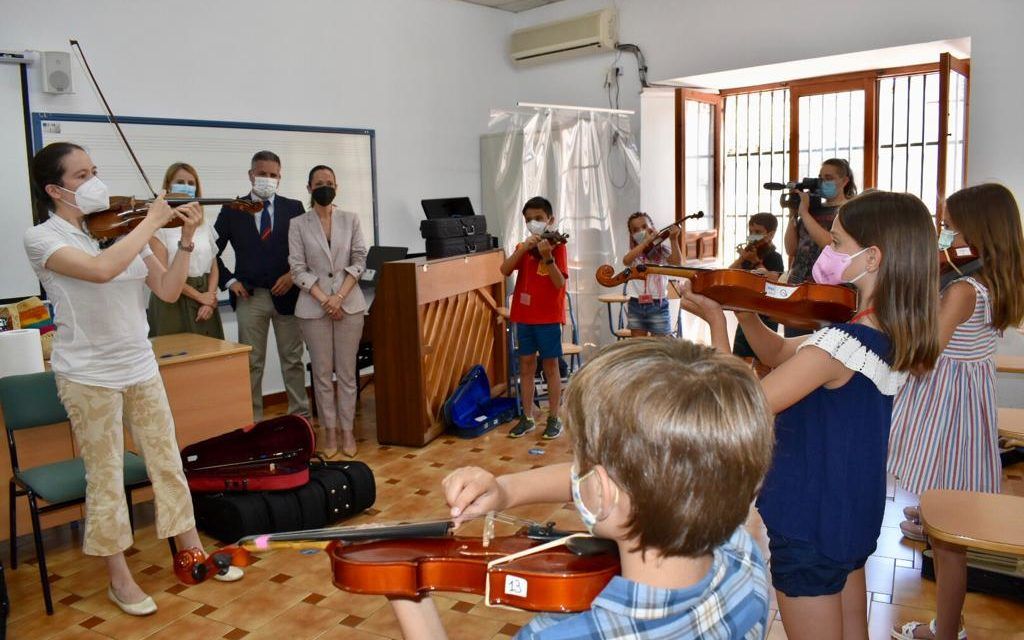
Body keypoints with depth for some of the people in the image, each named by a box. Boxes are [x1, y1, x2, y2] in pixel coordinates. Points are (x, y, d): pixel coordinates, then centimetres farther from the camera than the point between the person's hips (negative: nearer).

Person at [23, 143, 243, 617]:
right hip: (88, 374, -5)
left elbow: (168, 290, 3)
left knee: (167, 461, 11)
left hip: (140, 366, 5)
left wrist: (186, 239, -9)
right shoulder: (42, 238, -11)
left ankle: (193, 553, 25)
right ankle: (119, 579, 21)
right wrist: (151, 223, -22)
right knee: (105, 476, 5)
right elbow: (101, 269, -31)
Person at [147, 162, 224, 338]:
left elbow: (213, 267, 10)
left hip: (206, 298, 5)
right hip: (173, 301, -4)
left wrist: (209, 301, -5)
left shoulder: (203, 224, 12)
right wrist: (199, 296, -9)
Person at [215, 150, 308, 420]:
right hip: (250, 296, 0)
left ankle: (300, 417, 17)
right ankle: (252, 421, 13)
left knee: (293, 360, 8)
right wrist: (230, 281, -2)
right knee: (251, 363, 5)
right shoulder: (232, 210, 4)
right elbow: (212, 251, 7)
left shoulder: (294, 208, 4)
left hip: (286, 294, 0)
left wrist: (293, 275, -8)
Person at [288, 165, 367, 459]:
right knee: (322, 372, 4)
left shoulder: (350, 219, 6)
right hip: (314, 307, -1)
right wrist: (325, 300, -12)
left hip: (349, 304, 1)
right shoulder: (298, 224, 2)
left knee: (347, 371, 3)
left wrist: (340, 297, -10)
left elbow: (359, 261, 1)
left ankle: (347, 430, 12)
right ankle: (329, 432, 14)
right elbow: (298, 269, -2)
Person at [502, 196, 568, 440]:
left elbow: (559, 283, -15)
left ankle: (554, 419, 13)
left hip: (548, 317, -5)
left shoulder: (557, 246, -6)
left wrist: (547, 257, -27)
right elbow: (505, 270, -8)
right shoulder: (523, 247, 8)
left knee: (550, 367, 4)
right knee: (526, 366, 10)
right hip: (524, 316, 5)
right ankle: (527, 417, 20)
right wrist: (523, 248, -18)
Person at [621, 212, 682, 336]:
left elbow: (677, 262, -20)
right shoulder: (633, 253, 2)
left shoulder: (662, 251, -2)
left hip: (657, 305, -2)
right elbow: (626, 260, -22)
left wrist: (673, 239, -30)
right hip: (636, 305, 2)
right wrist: (646, 241, -29)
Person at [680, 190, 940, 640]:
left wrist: (717, 322, -20)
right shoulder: (893, 337, 0)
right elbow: (780, 354, 8)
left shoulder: (840, 344, -30)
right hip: (856, 516, 9)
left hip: (809, 523, -9)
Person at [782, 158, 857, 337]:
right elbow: (791, 250, 10)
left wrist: (804, 212, -13)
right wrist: (793, 214, 0)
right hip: (796, 288, 5)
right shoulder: (813, 207, 13)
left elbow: (831, 245, -19)